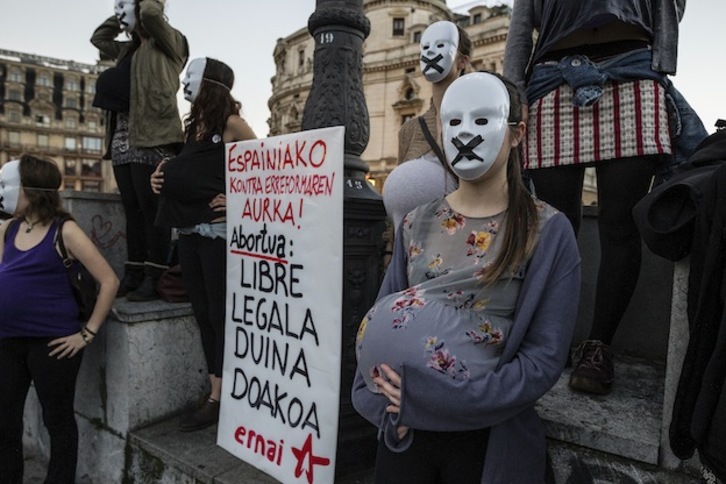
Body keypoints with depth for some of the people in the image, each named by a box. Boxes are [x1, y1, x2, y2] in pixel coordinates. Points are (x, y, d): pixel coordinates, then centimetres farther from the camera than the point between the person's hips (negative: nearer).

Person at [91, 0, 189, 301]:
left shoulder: (168, 42, 4)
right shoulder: (128, 49, 24)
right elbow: (98, 38, 38)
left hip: (150, 139, -8)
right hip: (122, 140, 8)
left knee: (151, 209, -9)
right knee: (132, 210, 7)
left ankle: (154, 278, -7)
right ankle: (132, 274, 11)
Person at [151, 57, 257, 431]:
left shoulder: (231, 124, -5)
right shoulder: (193, 125, 17)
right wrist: (164, 176, 6)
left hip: (217, 230, -8)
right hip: (188, 230, 8)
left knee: (219, 314, -2)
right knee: (202, 313, 10)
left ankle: (218, 399, 6)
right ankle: (214, 390, 20)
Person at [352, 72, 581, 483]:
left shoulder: (548, 231, -9)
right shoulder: (416, 224, 2)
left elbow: (545, 357, -13)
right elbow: (377, 323, 2)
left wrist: (446, 398, -22)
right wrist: (384, 405, -14)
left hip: (489, 439, -3)